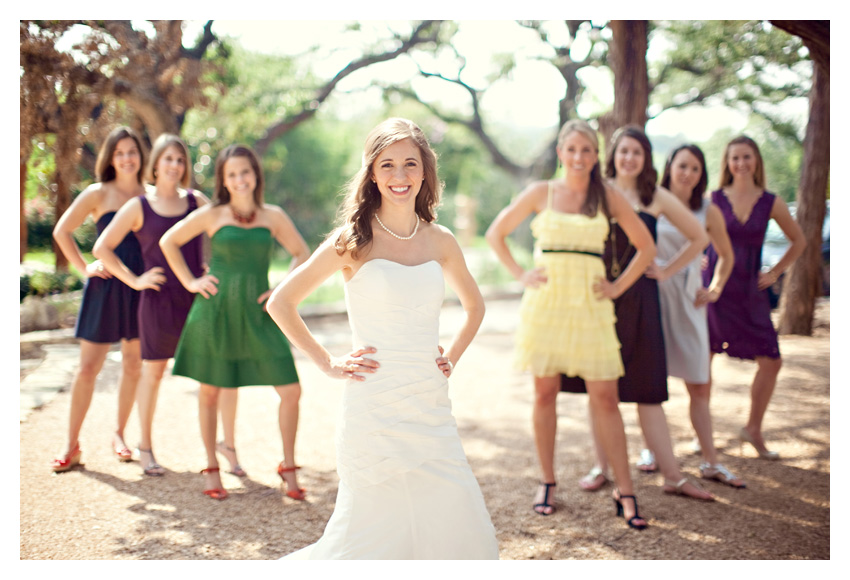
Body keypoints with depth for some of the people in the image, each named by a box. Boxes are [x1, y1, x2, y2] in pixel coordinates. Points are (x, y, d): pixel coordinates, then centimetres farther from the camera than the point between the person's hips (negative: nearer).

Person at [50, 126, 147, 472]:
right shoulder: (98, 194, -1)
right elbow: (62, 231, 3)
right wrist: (84, 267, -2)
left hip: (139, 286, 3)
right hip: (105, 286, -3)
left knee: (134, 366, 9)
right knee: (88, 367, -1)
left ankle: (119, 433, 26)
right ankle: (72, 445, 8)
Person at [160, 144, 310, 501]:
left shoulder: (273, 217, 4)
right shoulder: (212, 215, 0)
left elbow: (302, 254, 15)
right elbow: (168, 241, 10)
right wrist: (189, 282, 4)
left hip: (257, 315, 1)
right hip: (216, 311, -1)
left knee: (291, 391, -5)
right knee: (210, 391, 8)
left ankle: (288, 467, 12)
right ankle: (212, 469, 25)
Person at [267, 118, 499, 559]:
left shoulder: (439, 241, 7)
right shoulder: (354, 240, -5)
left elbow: (474, 305, 25)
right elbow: (280, 303, -1)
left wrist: (452, 358, 12)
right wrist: (327, 363, -3)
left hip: (432, 410, 4)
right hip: (374, 411, -4)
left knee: (464, 531, 2)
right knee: (375, 535, 1)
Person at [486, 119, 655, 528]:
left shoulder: (608, 197, 5)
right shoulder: (541, 193, 5)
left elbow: (646, 247, 12)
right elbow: (495, 234, 13)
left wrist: (618, 286, 4)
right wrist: (519, 275, 4)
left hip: (589, 306, 0)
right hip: (545, 302, 0)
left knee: (605, 398, -3)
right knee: (544, 393, 5)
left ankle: (625, 491, 3)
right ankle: (547, 482, 19)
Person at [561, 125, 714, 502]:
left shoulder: (656, 198, 4)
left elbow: (699, 237, 12)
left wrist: (666, 272, 6)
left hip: (638, 298, -1)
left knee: (647, 390, -1)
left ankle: (672, 476, 3)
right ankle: (601, 467, 16)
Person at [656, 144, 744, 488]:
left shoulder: (708, 211, 6)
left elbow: (726, 256, 19)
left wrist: (716, 289, 9)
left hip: (687, 300, 2)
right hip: (652, 295, -2)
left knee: (699, 384, 1)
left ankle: (710, 462, 6)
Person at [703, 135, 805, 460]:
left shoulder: (770, 203, 3)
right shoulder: (713, 199, -1)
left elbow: (798, 241, 15)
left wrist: (775, 273, 8)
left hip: (750, 290, 2)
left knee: (771, 363, -1)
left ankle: (753, 429, 18)